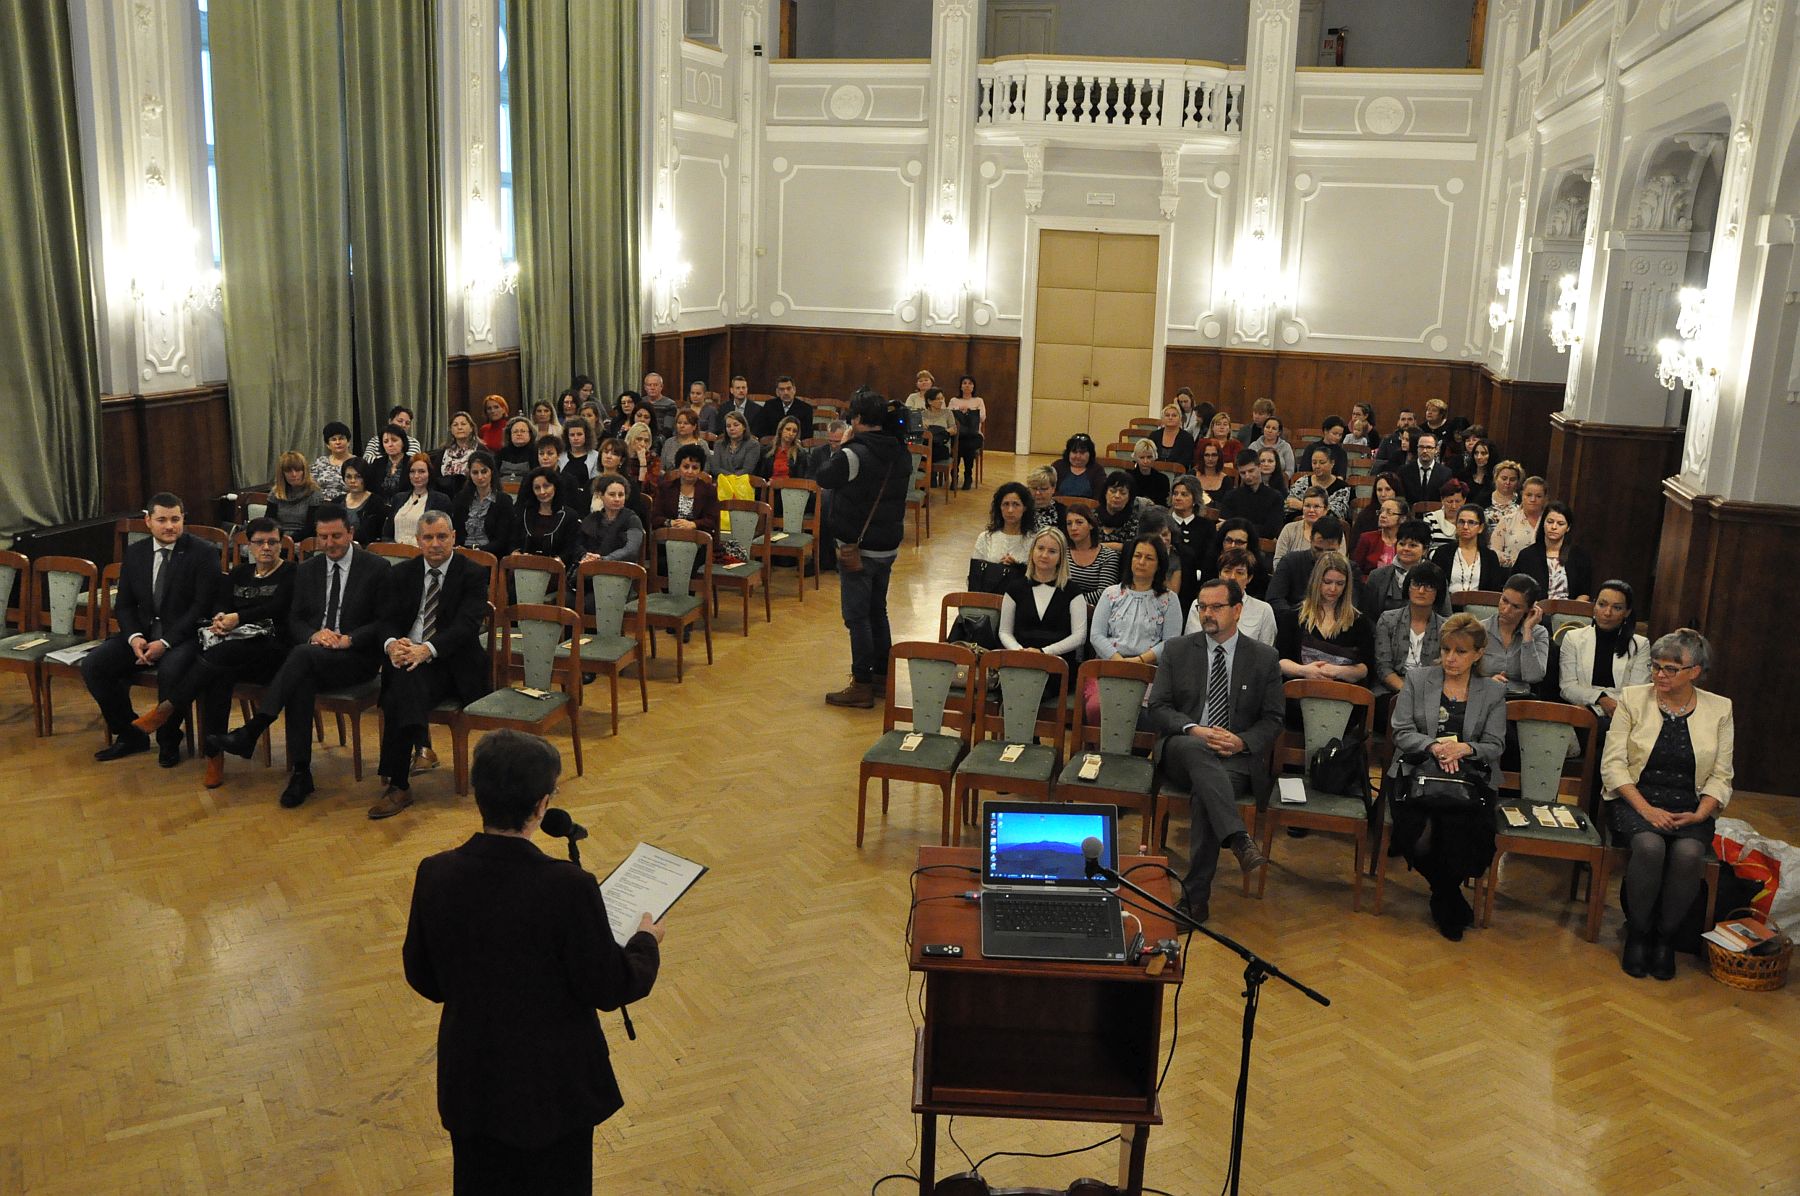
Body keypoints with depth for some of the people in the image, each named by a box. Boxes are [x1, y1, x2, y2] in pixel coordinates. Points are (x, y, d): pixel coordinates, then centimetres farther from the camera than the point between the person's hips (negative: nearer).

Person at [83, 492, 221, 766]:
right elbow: (124, 604, 10)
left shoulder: (203, 553, -7)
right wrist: (134, 637, -11)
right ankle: (130, 735, 4)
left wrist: (165, 642, -19)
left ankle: (168, 741, -9)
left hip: (183, 635, -5)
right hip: (143, 632, 6)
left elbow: (202, 607, -12)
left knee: (171, 671, -35)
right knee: (92, 665, -14)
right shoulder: (134, 553, 9)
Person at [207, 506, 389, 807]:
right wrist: (313, 634, -10)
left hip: (355, 657, -3)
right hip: (313, 654, 3)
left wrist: (348, 640, -17)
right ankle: (300, 772, -30)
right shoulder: (307, 570, 15)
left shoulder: (376, 568, 2)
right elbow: (294, 620, 13)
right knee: (301, 681, -33)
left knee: (303, 654, -34)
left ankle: (248, 735, -32)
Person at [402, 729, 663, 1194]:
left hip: (470, 1084, 4)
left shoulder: (435, 876, -15)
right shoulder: (567, 887, -28)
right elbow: (609, 989, -16)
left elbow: (423, 980, 0)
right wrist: (646, 942, 3)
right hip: (553, 1087, -4)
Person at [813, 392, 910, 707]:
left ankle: (862, 685, 1)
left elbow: (822, 477, -8)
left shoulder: (852, 455, -21)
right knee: (877, 611, 20)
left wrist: (842, 446, 4)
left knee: (857, 616, -1)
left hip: (857, 548, -7)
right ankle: (883, 672, 30)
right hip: (888, 547, 7)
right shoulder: (901, 454, 1)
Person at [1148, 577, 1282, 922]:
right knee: (1195, 746, -37)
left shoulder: (1264, 657, 10)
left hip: (1238, 755, 0)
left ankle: (1196, 895, -26)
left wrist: (1242, 742, -13)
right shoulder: (1177, 650, 10)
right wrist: (1194, 730, -15)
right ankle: (1238, 838, -47)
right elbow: (1158, 707, 4)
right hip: (1182, 750, 1)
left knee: (1204, 793, -32)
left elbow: (1273, 719, 8)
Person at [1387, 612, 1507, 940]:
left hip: (1468, 777, 0)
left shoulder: (1494, 692, 13)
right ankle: (1451, 901, 0)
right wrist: (1435, 746, -16)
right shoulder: (1417, 680, 10)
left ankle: (1445, 899, -1)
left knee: (1459, 831, -32)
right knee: (1419, 836, -29)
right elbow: (1402, 732, 3)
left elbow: (1495, 746, 6)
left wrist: (1464, 748, -15)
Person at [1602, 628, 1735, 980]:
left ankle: (1665, 936, -8)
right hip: (1636, 798, -1)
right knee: (1649, 846, -32)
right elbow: (1613, 764, -4)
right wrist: (1645, 809, -16)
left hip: (1689, 807, 1)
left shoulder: (1719, 709, 6)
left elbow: (1721, 777, 5)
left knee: (1689, 853, -30)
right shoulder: (1633, 698, 2)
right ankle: (1637, 933, -11)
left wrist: (1699, 815, -12)